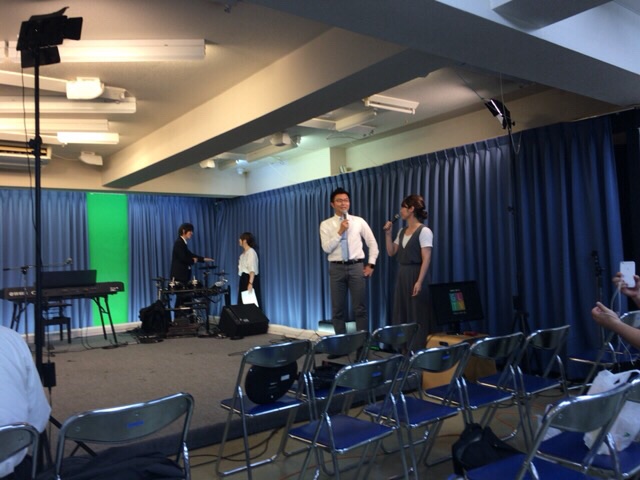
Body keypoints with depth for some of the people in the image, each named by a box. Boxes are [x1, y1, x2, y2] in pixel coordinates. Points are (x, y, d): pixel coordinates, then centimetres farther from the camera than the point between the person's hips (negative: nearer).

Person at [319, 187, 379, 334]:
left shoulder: (359, 221, 5)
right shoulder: (326, 224, 3)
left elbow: (373, 244, 10)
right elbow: (326, 248, -7)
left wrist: (371, 265, 4)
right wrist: (340, 232, -13)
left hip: (357, 267, 0)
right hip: (337, 268, 0)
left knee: (360, 308, 1)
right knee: (338, 309, 5)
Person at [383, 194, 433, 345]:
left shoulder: (424, 231, -11)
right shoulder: (402, 232, 13)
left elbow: (426, 259, -16)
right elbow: (391, 252, 14)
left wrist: (419, 282, -23)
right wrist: (388, 232, 7)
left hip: (415, 276, -8)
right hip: (402, 276, 8)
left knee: (416, 316, -1)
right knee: (401, 313, 11)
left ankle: (419, 349, 8)